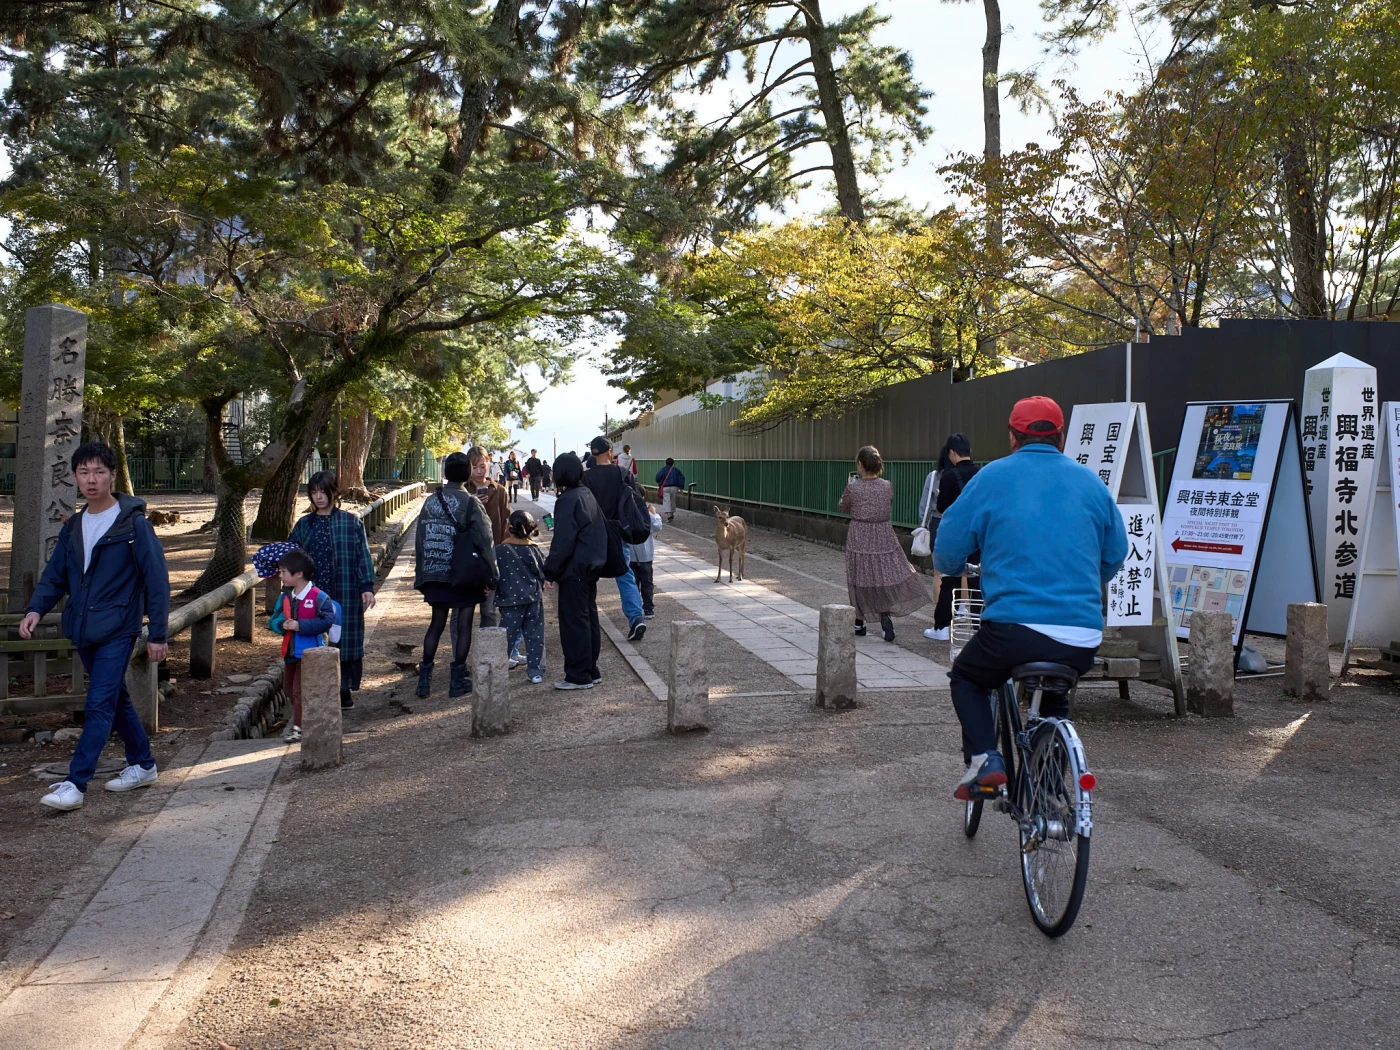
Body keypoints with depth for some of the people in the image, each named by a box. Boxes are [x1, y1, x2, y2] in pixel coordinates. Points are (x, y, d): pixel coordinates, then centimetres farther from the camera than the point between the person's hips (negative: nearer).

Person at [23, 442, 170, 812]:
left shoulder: (133, 523, -10)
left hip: (117, 631, -7)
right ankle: (142, 765, 28)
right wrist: (36, 609, -9)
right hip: (83, 630, 7)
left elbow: (156, 580, -10)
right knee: (116, 699, 15)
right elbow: (55, 575, 11)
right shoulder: (73, 527, 9)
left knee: (99, 705, -9)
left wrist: (157, 634, -11)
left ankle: (74, 784, -6)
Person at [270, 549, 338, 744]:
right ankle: (304, 718, 33)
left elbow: (326, 621, -23)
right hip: (290, 651, 8)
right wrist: (282, 624, -17)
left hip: (309, 651, -8)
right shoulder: (285, 597, 6)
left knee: (299, 690, -5)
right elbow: (273, 620, 6)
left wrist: (300, 625, -25)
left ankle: (297, 727, 4)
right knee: (288, 688, 17)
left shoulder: (318, 597, -16)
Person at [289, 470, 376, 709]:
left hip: (345, 594, -2)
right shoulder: (304, 525, 10)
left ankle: (345, 690, 12)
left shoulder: (351, 523, 2)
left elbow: (363, 556, 0)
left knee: (345, 640, 1)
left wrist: (367, 587, -7)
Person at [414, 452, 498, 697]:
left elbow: (420, 541, 7)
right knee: (463, 624, 5)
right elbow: (484, 541, -12)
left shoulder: (430, 501, 4)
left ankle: (425, 677, 12)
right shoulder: (471, 502, -10)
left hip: (435, 575, 4)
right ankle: (458, 679, 9)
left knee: (436, 623, 14)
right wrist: (491, 574, -5)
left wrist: (421, 576, 14)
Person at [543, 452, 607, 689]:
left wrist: (550, 571, -14)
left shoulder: (567, 500, -17)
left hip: (574, 571, -9)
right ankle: (591, 672, 22)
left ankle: (578, 676, 1)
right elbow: (602, 530, 17)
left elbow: (563, 542, -20)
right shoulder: (588, 495, 10)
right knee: (589, 620, 14)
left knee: (574, 623, -3)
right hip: (591, 569, 9)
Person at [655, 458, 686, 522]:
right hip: (674, 487, 3)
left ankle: (669, 514, -24)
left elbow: (658, 477, -10)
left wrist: (659, 484, 9)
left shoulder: (663, 469, -2)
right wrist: (681, 487, 4)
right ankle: (672, 514, 31)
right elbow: (682, 478, 1)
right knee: (673, 501, 18)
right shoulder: (676, 470, 5)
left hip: (665, 487, -3)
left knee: (666, 501, -6)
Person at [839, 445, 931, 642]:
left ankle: (859, 622, 21)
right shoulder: (887, 486, -5)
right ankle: (886, 614, -11)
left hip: (859, 538, -2)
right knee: (887, 576, 10)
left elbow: (842, 507, 5)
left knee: (859, 578, 10)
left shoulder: (853, 488, -13)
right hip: (884, 536, 2)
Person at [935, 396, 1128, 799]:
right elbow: (1115, 556, 19)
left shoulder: (992, 477, 3)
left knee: (967, 679, 24)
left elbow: (947, 556, 6)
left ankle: (983, 759, 3)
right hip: (1083, 640, 4)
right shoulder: (1090, 482, 11)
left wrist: (956, 568, 29)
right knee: (1055, 694, 34)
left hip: (1014, 628, -3)